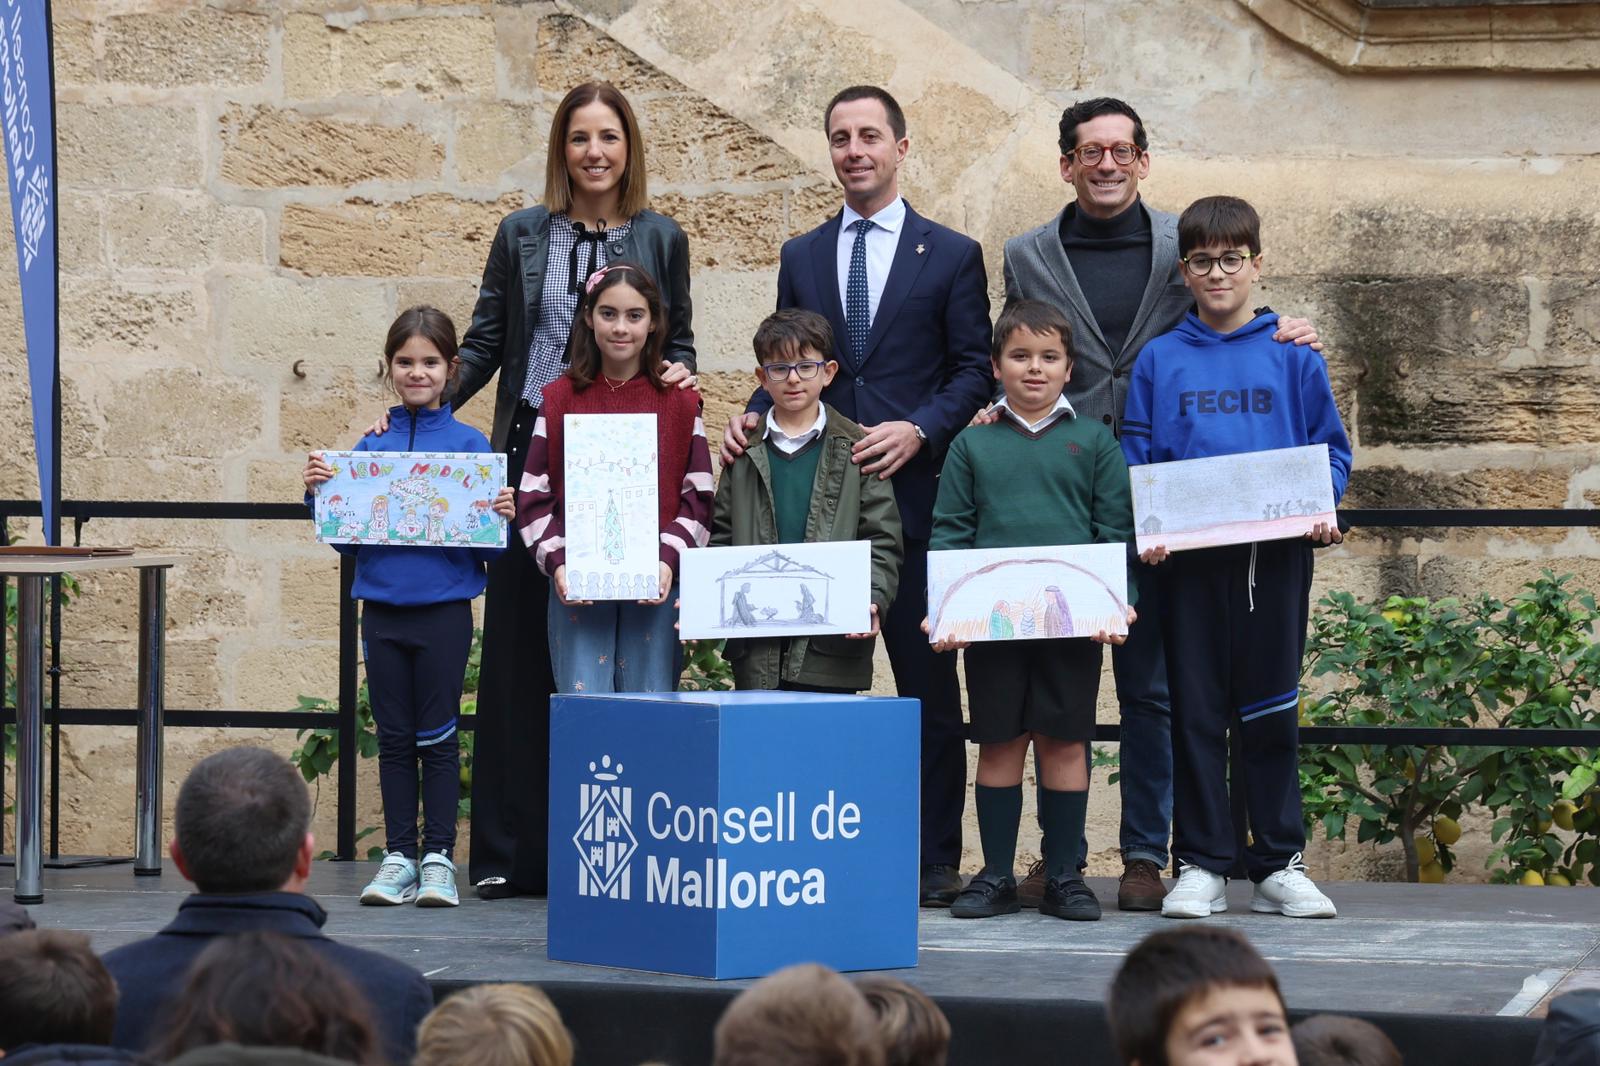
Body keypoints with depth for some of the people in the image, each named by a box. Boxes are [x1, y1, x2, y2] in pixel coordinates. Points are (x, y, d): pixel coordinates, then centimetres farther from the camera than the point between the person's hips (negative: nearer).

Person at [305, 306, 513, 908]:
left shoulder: (470, 446, -1)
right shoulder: (370, 447, 6)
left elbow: (487, 549, 0)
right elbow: (344, 540, 10)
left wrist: (502, 519, -21)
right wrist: (319, 494, -5)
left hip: (443, 610, -3)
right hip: (382, 609, 3)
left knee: (437, 736, 2)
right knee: (393, 737, 9)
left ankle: (438, 858, 9)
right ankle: (398, 856, 15)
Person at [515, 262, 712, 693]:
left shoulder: (680, 402, 7)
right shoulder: (560, 399, 7)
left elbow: (698, 498, 6)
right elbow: (533, 497, 6)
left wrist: (668, 558, -9)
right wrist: (556, 562, -8)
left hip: (655, 587, 0)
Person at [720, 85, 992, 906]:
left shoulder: (951, 255, 6)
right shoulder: (801, 257, 15)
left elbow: (973, 372, 2)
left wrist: (919, 430, -14)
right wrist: (754, 416, -5)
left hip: (913, 491, -3)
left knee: (928, 681, 0)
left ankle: (934, 859, 5)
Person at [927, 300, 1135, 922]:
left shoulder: (1093, 443, 8)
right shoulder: (972, 446, 8)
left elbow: (1116, 531, 5)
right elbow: (948, 533, 6)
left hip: (1074, 620, 0)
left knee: (1065, 742, 2)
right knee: (999, 743, 4)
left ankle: (1063, 876, 11)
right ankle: (996, 876, 11)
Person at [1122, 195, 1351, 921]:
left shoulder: (1293, 358, 6)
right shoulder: (1159, 360, 7)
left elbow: (1330, 449, 8)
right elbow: (1135, 455, 6)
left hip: (1275, 554, 0)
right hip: (1189, 557, 0)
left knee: (1271, 711, 4)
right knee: (1196, 711, 3)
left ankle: (1280, 864, 11)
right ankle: (1201, 866, 9)